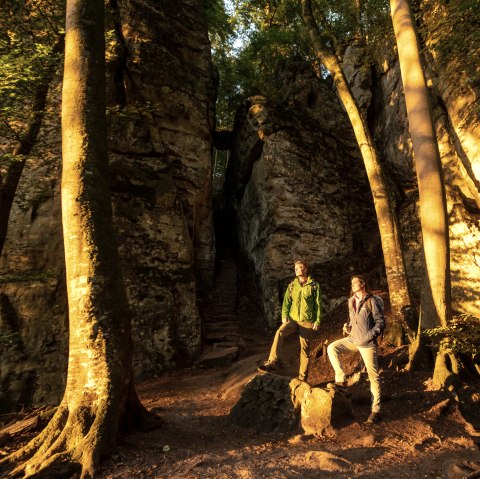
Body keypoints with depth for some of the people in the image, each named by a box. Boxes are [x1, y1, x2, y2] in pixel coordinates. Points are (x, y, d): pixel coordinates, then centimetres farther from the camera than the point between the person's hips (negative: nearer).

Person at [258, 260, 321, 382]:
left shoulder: (314, 285, 2)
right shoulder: (292, 285, 10)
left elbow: (318, 304, 2)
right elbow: (286, 301, 6)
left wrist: (317, 321, -3)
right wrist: (284, 315, -9)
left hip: (307, 321, -1)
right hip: (293, 319, 2)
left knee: (305, 348, 4)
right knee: (279, 332, -27)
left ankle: (302, 376, 19)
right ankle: (272, 363, -29)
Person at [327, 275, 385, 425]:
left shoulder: (371, 301, -11)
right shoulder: (351, 301, 8)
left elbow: (380, 322, -11)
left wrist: (371, 335, -22)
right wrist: (347, 326, 1)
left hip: (367, 343, -6)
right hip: (353, 339, 6)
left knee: (373, 375, 1)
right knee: (331, 348, -7)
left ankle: (376, 410, 10)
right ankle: (341, 379, 3)